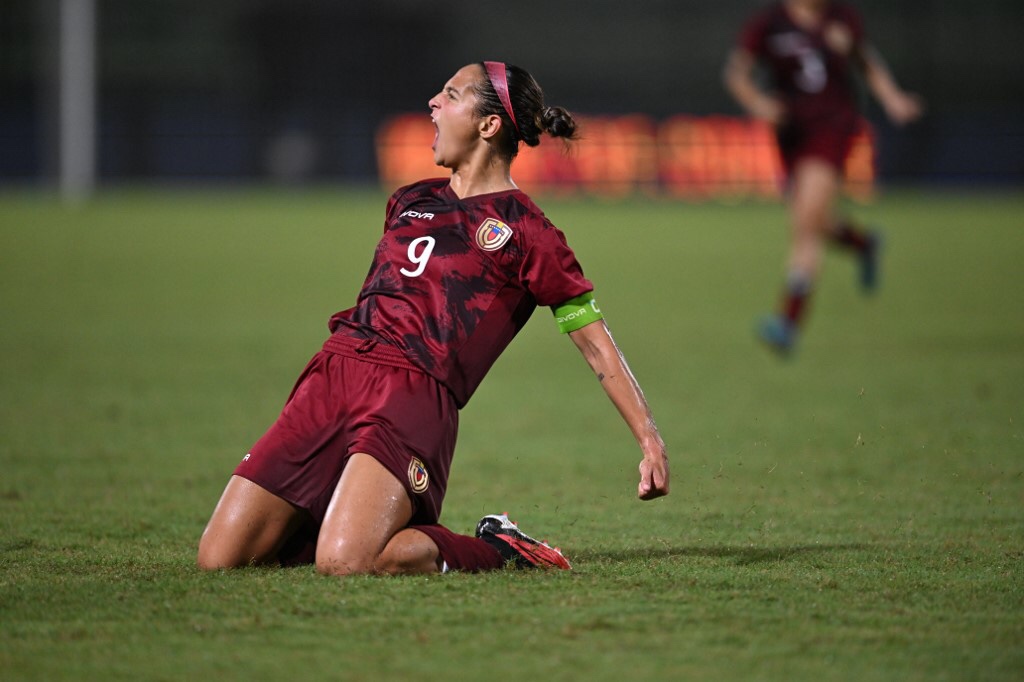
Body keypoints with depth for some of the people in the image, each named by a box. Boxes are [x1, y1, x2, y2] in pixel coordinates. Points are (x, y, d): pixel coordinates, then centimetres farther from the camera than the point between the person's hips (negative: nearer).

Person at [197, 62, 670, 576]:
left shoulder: (522, 230, 4)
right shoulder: (410, 202, 22)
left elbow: (595, 343, 4)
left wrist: (650, 441, -2)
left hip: (413, 396, -6)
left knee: (343, 564, -31)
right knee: (218, 559, -5)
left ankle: (497, 552, -5)